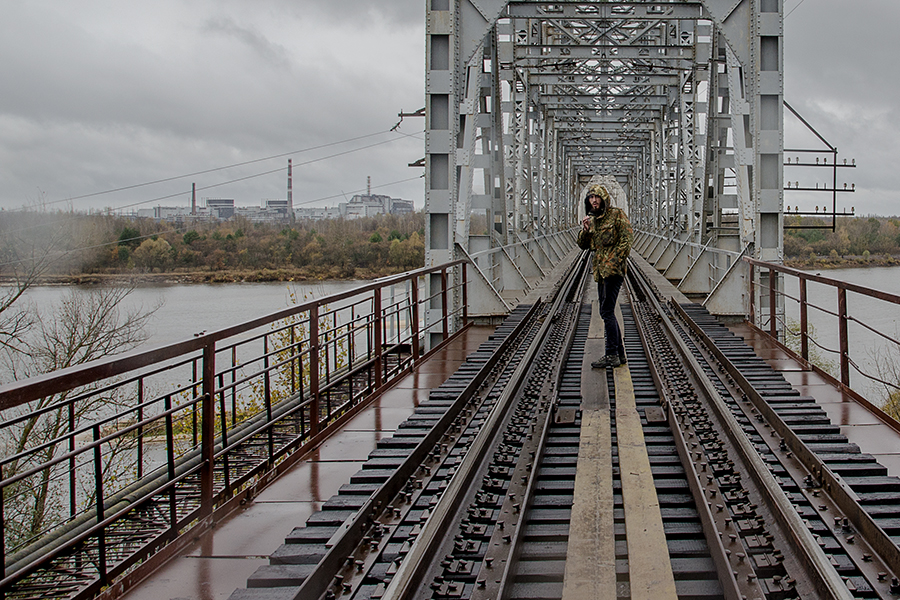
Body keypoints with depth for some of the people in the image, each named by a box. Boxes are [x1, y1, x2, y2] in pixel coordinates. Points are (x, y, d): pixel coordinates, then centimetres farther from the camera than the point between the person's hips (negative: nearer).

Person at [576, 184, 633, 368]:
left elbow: (626, 240, -10)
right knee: (606, 312, 10)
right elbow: (583, 245, 18)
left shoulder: (617, 215, -4)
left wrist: (614, 262, -17)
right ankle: (620, 353, 16)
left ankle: (612, 356, -11)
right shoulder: (593, 219, 18)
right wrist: (585, 230, -2)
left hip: (613, 270, -9)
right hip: (601, 270, 9)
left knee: (607, 311, -13)